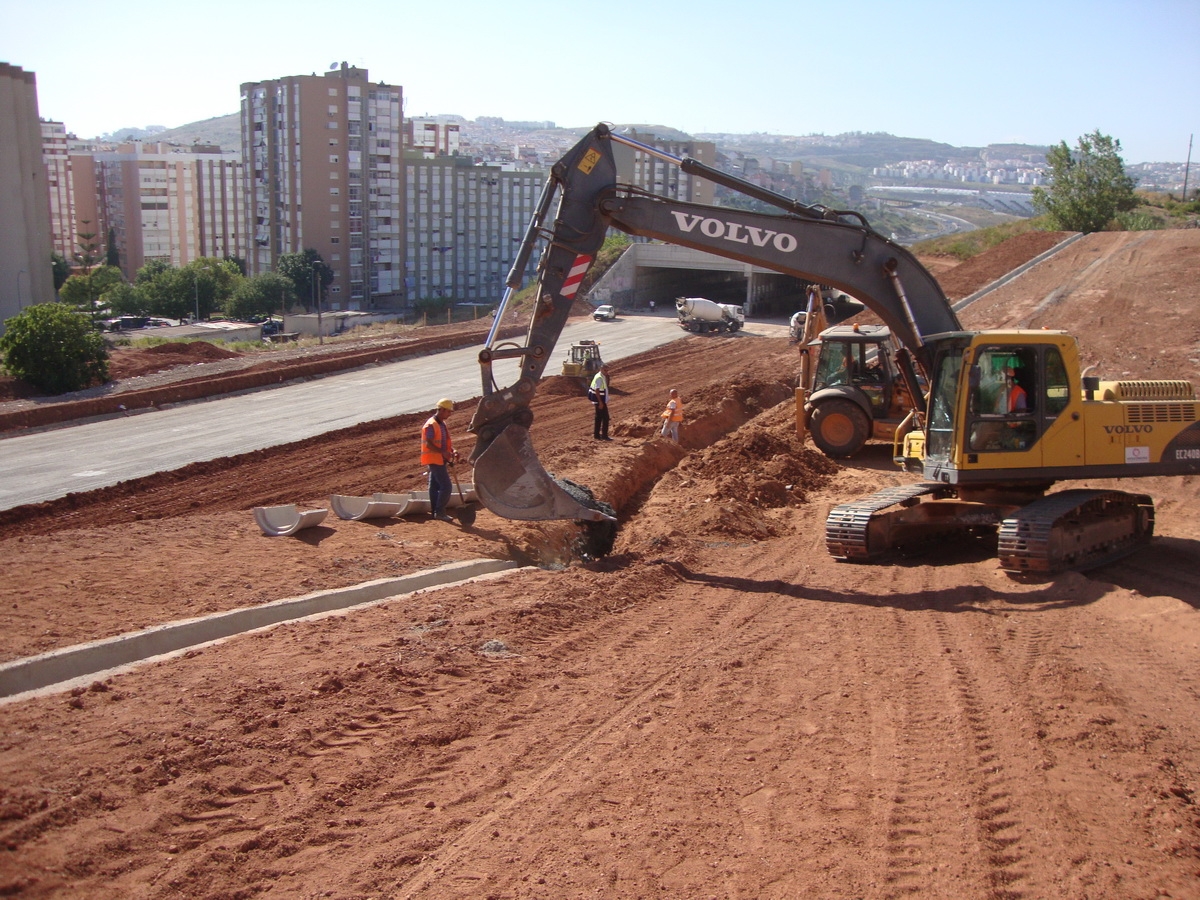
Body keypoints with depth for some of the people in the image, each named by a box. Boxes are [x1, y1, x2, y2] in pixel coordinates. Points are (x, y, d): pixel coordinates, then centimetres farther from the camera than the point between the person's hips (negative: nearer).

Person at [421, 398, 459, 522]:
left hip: (441, 460, 10)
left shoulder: (442, 424, 15)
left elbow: (447, 441, 19)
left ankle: (435, 511, 20)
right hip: (435, 460, -10)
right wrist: (444, 452, -28)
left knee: (435, 486, 14)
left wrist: (453, 450, 0)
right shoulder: (431, 425, -16)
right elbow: (429, 444, -22)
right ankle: (439, 512, -7)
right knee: (446, 487, -11)